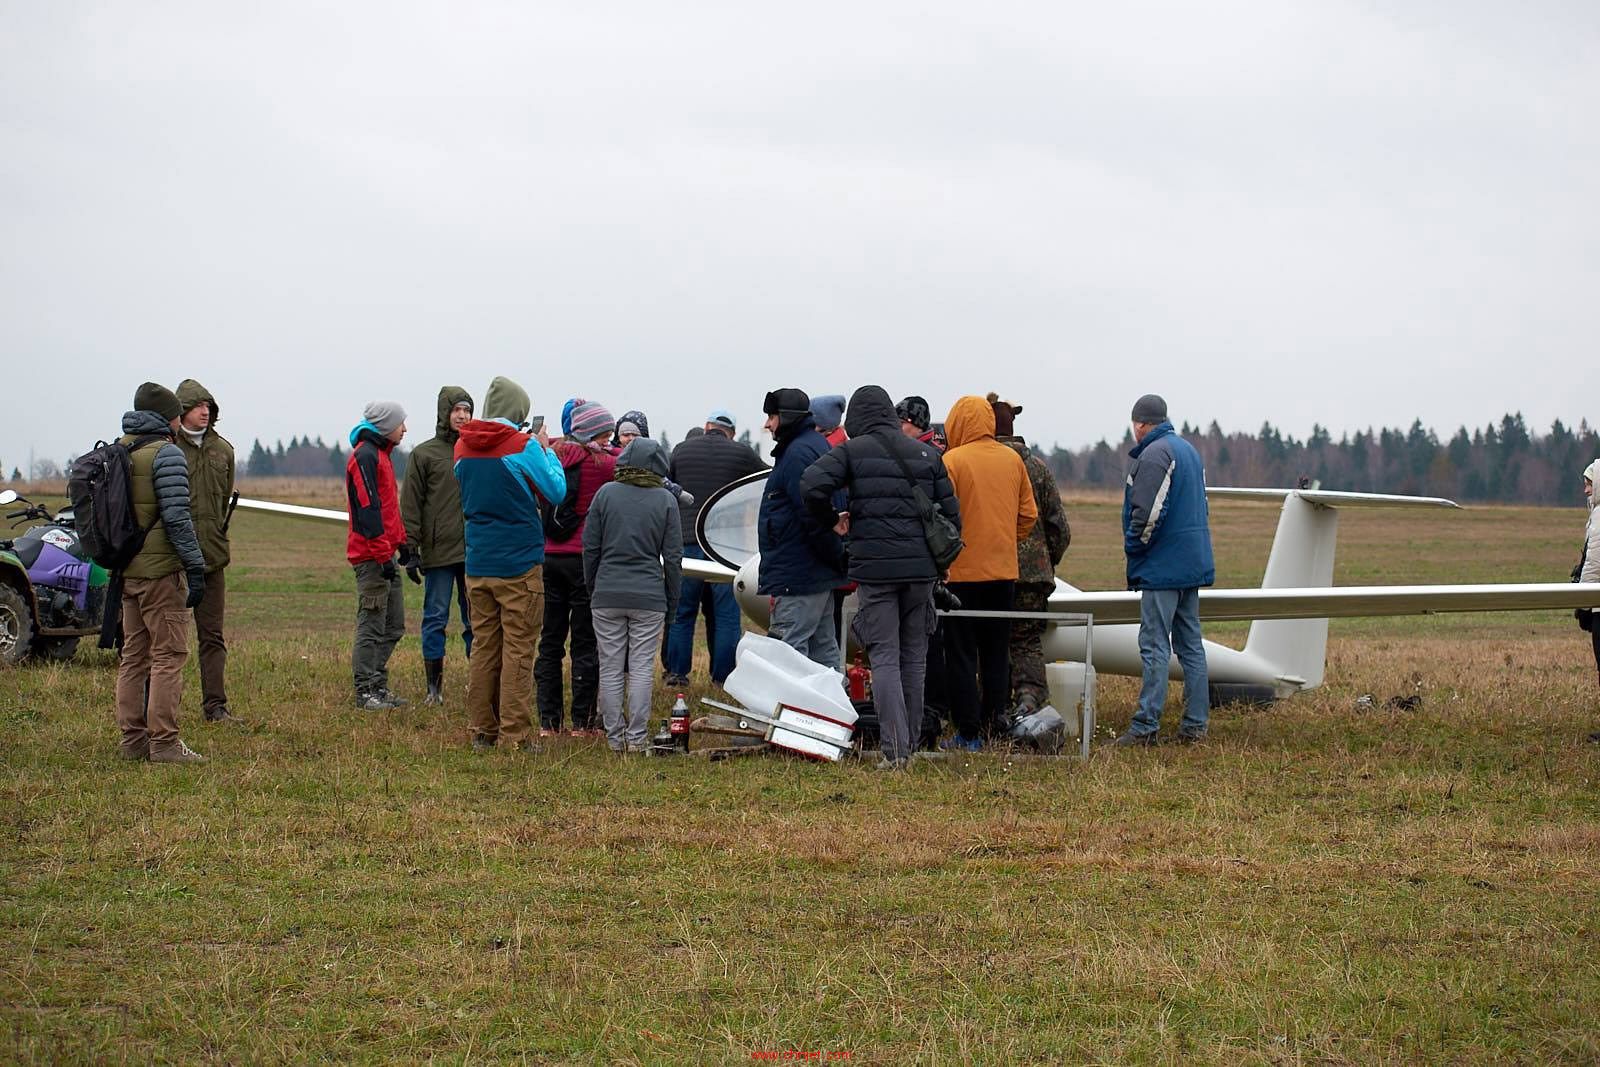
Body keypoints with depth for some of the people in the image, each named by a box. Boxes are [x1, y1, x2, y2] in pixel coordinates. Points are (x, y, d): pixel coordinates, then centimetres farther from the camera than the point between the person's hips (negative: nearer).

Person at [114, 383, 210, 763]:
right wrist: (195, 567, -14)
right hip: (159, 569, -8)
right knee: (168, 655, -6)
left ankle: (132, 739, 14)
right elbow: (177, 517, -17)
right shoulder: (165, 453, -11)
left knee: (133, 656, 12)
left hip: (127, 570, 8)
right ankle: (163, 742, -9)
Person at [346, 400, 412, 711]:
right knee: (371, 626, -7)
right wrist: (383, 554, -21)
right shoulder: (365, 456, -13)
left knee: (393, 626, 13)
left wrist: (401, 541, 20)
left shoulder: (380, 454, 19)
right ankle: (366, 691, -3)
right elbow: (368, 508, -19)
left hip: (384, 555, 10)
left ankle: (378, 686, 18)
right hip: (371, 556, -10)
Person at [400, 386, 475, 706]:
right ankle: (434, 687, 7)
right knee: (436, 619, 2)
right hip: (439, 552, -3)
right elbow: (411, 506, 0)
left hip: (475, 553, 3)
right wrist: (411, 550, -6)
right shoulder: (424, 454, 2)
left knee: (476, 620, 6)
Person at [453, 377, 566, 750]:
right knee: (518, 650, -2)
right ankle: (514, 735, -4)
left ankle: (482, 730, 13)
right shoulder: (522, 446, -12)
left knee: (484, 647, 11)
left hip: (478, 564, 5)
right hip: (519, 564, -5)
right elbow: (556, 491, -3)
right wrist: (546, 450, 10)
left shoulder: (463, 447, 6)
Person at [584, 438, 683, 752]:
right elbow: (673, 557, 2)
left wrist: (592, 590, 15)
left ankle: (615, 737, 8)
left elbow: (590, 548, 3)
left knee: (610, 670, 6)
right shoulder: (665, 500, 0)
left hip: (607, 596, 1)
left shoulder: (606, 494, 0)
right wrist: (671, 602, 11)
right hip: (649, 597, 0)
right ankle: (637, 738, 1)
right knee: (642, 669, 3)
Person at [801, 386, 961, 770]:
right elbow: (951, 515, 9)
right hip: (920, 568, 3)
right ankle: (909, 744, 17)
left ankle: (894, 749, -13)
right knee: (913, 658, 13)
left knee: (885, 658, -3)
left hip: (873, 567, -3)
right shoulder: (926, 454, 11)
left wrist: (832, 520, 1)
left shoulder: (850, 451, 0)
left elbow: (811, 486, -16)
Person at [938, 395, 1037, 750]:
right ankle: (994, 729, 14)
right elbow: (1029, 514, 9)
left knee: (961, 655, 2)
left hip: (962, 572, -5)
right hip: (1004, 571, 5)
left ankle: (969, 733, 1)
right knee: (996, 654, 13)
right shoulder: (1012, 460, 4)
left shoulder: (952, 461, -12)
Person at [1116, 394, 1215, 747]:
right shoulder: (1189, 450, 17)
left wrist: (1132, 545, -5)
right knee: (1190, 644, 11)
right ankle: (1195, 724, 12)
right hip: (1194, 564, 9)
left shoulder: (1154, 454, -13)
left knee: (1155, 645, -9)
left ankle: (1146, 726, -10)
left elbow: (1149, 511, -21)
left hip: (1162, 567, -9)